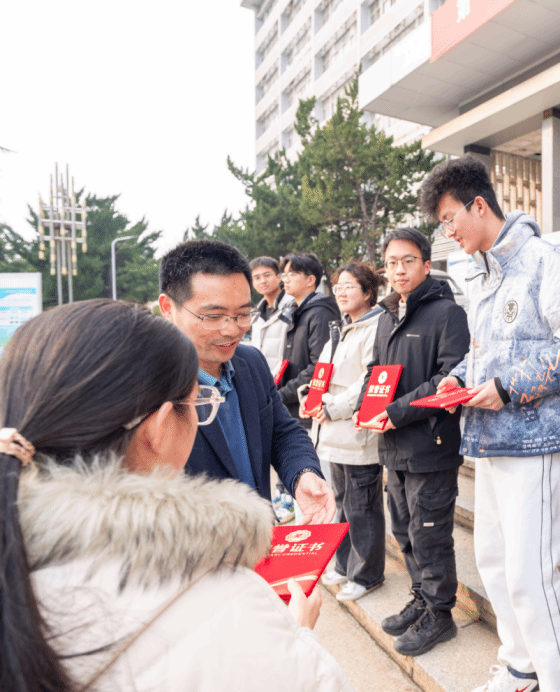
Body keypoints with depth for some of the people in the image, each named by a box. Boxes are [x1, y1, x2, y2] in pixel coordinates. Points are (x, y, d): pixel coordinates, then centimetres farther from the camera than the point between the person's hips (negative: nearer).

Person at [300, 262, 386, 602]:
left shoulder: (376, 327, -13)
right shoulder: (342, 330, 17)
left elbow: (372, 381, -20)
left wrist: (334, 408, -18)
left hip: (360, 434, -9)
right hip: (336, 433, 9)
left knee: (361, 508, 4)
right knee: (344, 502, 20)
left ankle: (366, 574, 23)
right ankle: (346, 565, 36)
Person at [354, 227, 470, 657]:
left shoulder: (446, 312, -11)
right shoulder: (388, 317, 13)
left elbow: (451, 378, -19)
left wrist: (398, 411, -20)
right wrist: (367, 404, 1)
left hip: (431, 445, -7)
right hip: (394, 446, 8)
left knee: (429, 534, 5)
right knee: (405, 531, 19)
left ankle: (439, 614, 26)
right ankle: (422, 600, 38)